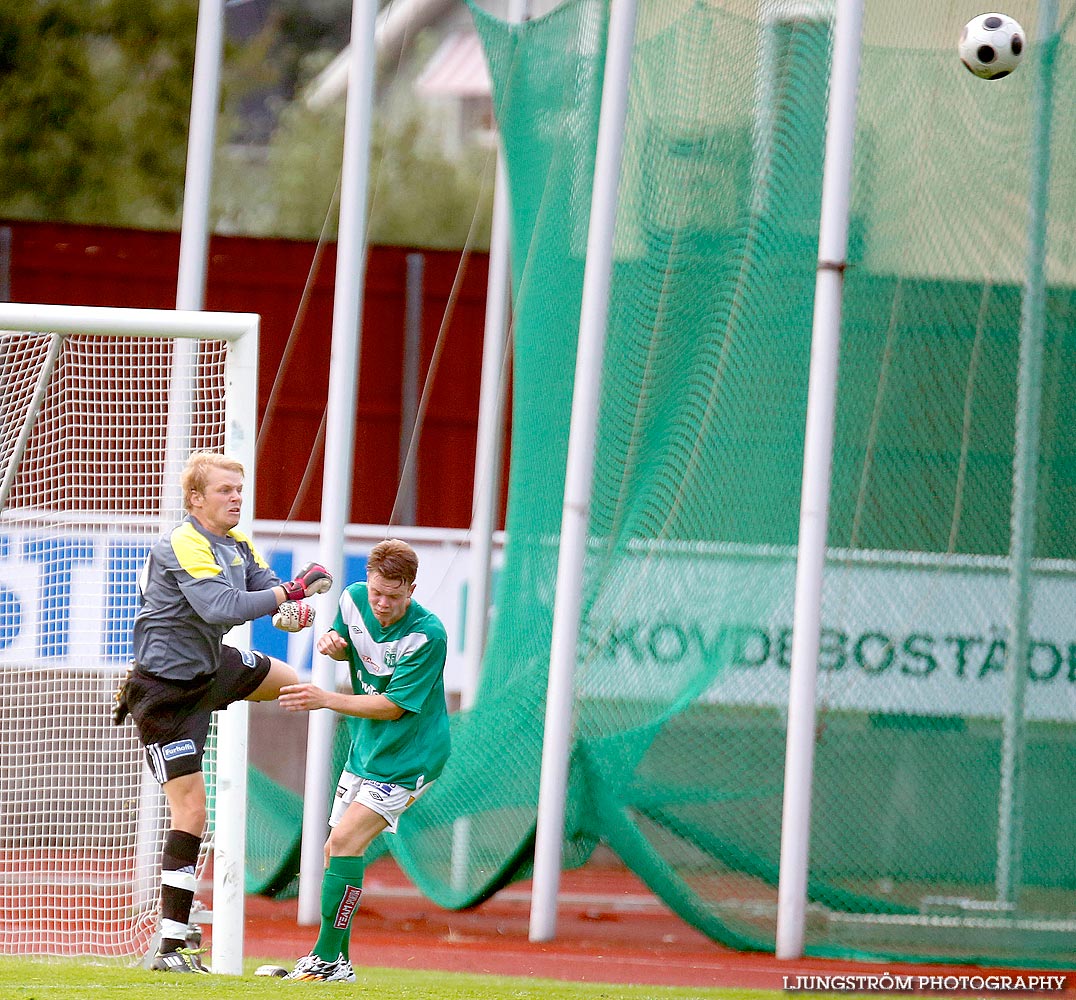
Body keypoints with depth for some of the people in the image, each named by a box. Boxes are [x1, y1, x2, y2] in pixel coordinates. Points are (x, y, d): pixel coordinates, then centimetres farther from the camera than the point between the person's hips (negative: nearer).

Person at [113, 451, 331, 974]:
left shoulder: (237, 544, 3)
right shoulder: (185, 546, -26)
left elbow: (266, 587, 2)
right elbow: (221, 607, -39)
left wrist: (293, 610, -21)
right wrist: (290, 591, -34)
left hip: (209, 668, 9)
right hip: (165, 691, -9)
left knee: (285, 679, 34)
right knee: (191, 813, -14)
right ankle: (171, 947, -11)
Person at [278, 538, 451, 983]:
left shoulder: (428, 635, -24)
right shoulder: (354, 600, -5)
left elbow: (393, 707, -22)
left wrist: (325, 700, -26)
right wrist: (331, 643, -7)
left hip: (407, 759, -8)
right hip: (364, 751, 8)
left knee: (345, 842, -19)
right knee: (337, 851, 9)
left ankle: (326, 959, -14)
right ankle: (337, 963, 20)